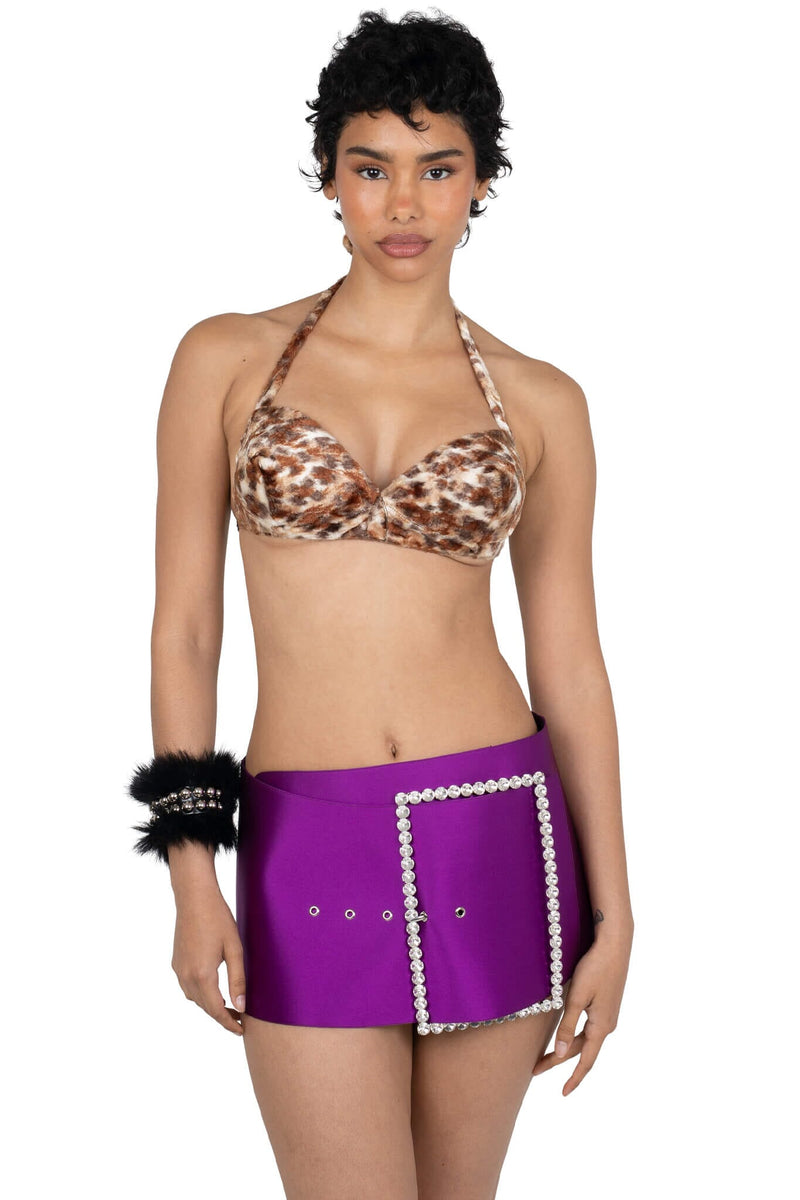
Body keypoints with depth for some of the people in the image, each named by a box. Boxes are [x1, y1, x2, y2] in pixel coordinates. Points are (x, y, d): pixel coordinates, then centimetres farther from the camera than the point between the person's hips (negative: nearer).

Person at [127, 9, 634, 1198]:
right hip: (311, 856, -1)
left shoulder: (539, 402, 3)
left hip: (498, 833, 1)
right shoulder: (228, 358, 1)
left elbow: (571, 664, 5)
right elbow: (183, 627, 2)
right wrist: (192, 874, -4)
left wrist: (613, 914, 3)